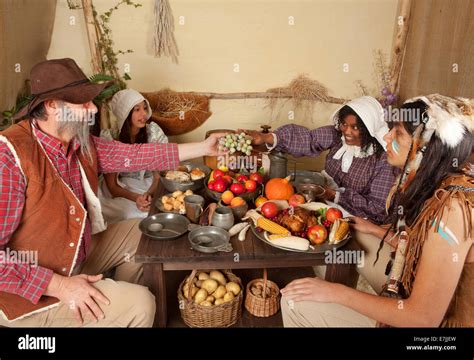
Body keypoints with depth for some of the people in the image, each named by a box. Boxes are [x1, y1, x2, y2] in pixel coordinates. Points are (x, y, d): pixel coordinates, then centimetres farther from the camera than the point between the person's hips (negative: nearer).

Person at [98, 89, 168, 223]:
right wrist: (135, 197, -30)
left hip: (150, 188, 1)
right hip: (121, 191, -1)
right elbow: (112, 186, -10)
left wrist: (150, 193, -31)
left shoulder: (153, 132, -10)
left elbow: (160, 175, -9)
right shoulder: (109, 138, -13)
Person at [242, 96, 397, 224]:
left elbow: (378, 206, -16)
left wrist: (336, 196, -22)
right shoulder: (337, 135, -6)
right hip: (327, 197, 5)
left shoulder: (383, 159, -19)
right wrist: (265, 137, -30)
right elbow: (306, 139, -16)